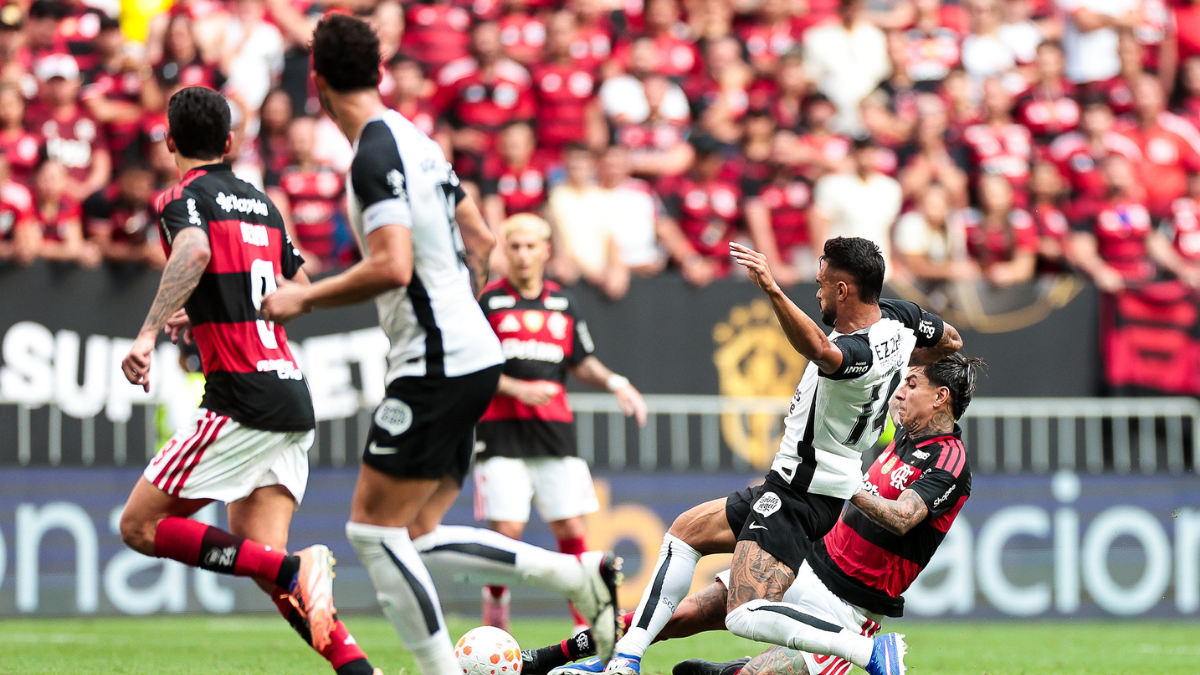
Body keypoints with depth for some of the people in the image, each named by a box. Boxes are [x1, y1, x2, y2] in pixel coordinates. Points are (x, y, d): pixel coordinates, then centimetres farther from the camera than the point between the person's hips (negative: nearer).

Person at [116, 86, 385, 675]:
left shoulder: (184, 197, -3)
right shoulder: (262, 205, 20)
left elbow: (194, 252, -26)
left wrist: (148, 332, -32)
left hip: (241, 400, -8)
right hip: (292, 394, 8)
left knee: (139, 526, -1)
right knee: (258, 551, 6)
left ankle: (296, 568, -19)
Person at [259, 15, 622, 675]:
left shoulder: (375, 155, -15)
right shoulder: (416, 141, 15)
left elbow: (391, 268, -25)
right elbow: (480, 239, 23)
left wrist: (303, 297, -14)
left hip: (435, 366, -9)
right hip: (468, 355, 9)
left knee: (373, 529, -4)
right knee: (416, 538, 10)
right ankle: (578, 573, 4)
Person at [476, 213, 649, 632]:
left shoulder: (562, 303, 13)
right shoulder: (488, 302, 0)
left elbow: (582, 363, 22)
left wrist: (615, 384, 5)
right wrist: (516, 388, -13)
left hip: (555, 428, 4)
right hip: (502, 428, -4)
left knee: (570, 526, -2)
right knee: (507, 528, -11)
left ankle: (586, 621, 3)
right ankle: (495, 611, 7)